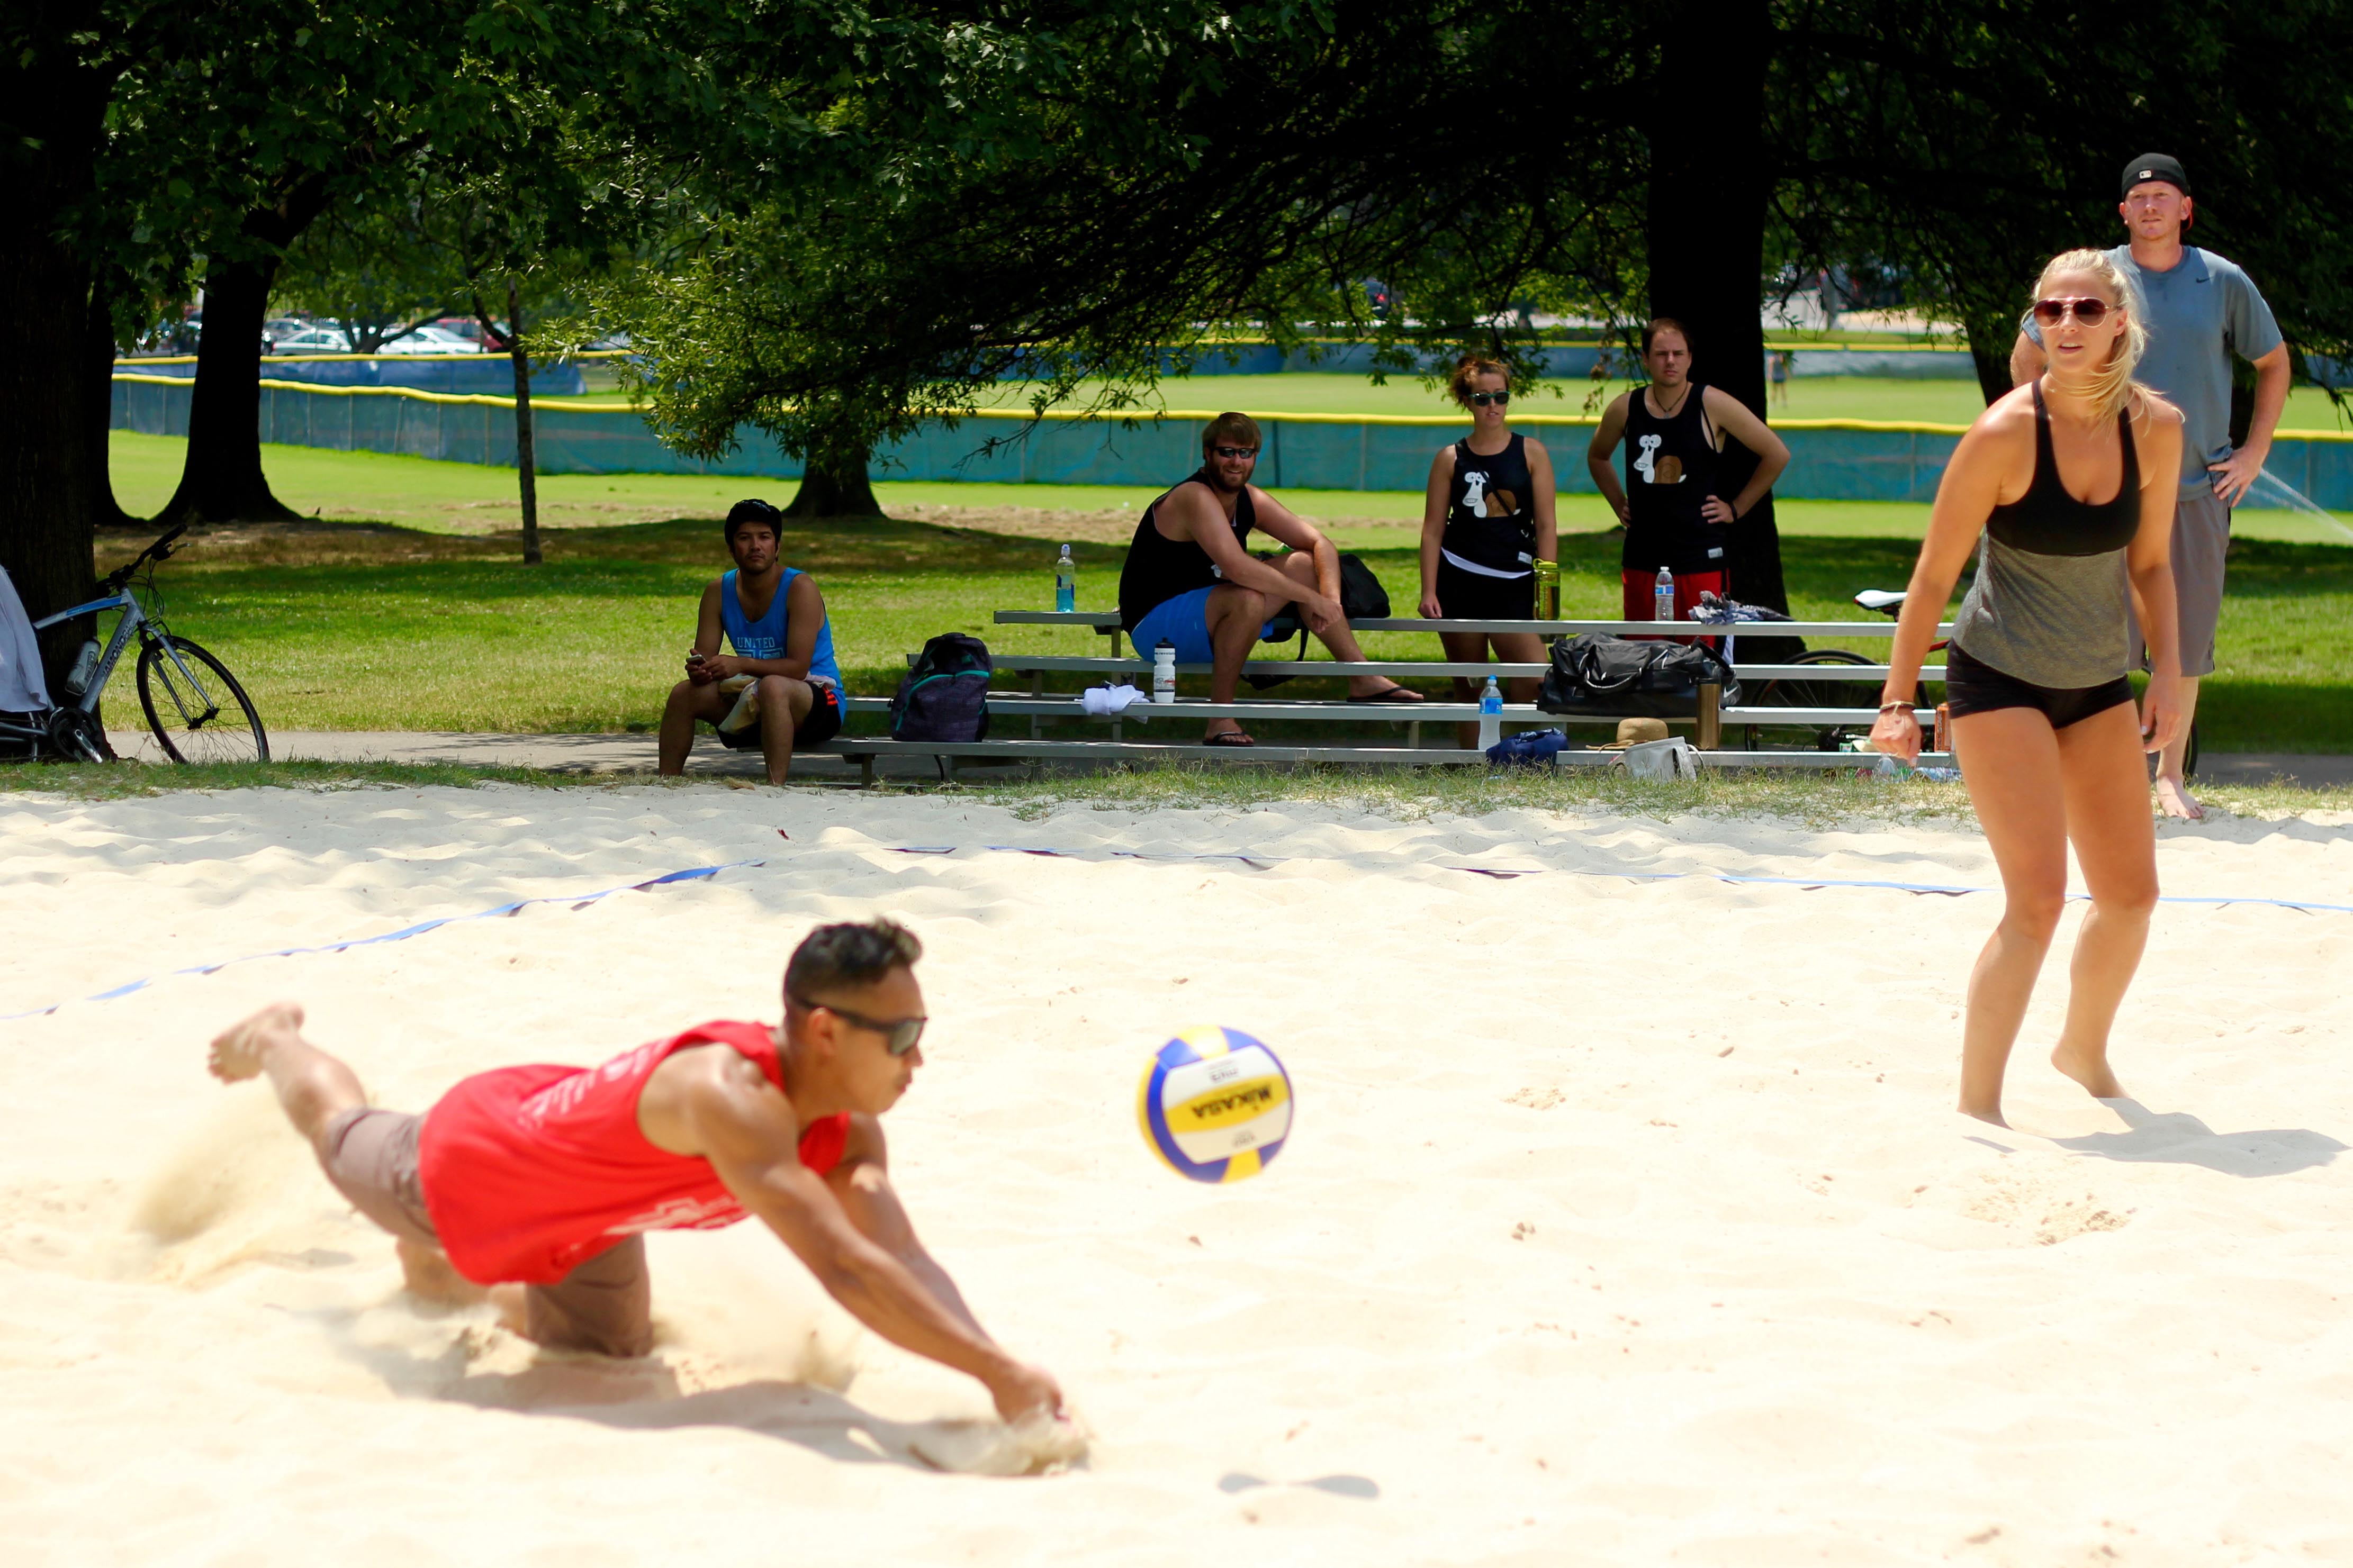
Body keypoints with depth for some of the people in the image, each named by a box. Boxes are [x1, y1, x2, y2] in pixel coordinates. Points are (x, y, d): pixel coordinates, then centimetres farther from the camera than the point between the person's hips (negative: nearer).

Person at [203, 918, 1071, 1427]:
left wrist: (996, 1369, -50)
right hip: (464, 1158, -5)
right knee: (342, 1137, 28)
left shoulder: (851, 1132, -26)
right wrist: (1002, 1373, -62)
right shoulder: (728, 1097, -50)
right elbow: (843, 1271, -58)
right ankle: (274, 1041, 61)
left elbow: (907, 1262, -33)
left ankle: (453, 1276, 43)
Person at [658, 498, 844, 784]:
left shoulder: (801, 588, -15)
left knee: (773, 687, -38)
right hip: (751, 700, 6)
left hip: (819, 702, -6)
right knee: (684, 693, -10)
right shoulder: (719, 592, 2)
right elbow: (703, 656, 0)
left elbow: (798, 667, -22)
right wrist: (699, 669, -25)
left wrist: (742, 664, -34)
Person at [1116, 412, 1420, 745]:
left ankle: (1363, 679, 7)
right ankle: (1220, 721, -27)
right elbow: (1237, 568, -35)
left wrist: (1331, 598, -15)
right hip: (1154, 625, -9)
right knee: (1248, 599, -36)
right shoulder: (1196, 498, -23)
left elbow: (1319, 544, 5)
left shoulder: (1250, 500, 6)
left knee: (1303, 564, 4)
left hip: (1204, 622, 9)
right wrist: (1312, 599, -30)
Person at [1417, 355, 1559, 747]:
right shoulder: (1450, 460, 5)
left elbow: (1546, 525, 2)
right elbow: (1433, 530, 5)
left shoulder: (1531, 453, 4)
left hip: (1515, 585, 0)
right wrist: (1429, 591, -4)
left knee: (1537, 680, -17)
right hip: (1459, 581, 1)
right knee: (1468, 687, 5)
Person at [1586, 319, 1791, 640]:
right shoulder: (1625, 409, 5)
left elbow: (1777, 454, 1)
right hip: (1642, 562, 3)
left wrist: (1736, 509, 1)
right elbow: (1597, 456, 28)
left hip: (1701, 561, -3)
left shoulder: (1712, 404, -4)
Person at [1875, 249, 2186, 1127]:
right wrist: (1898, 700, -12)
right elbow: (1935, 575, -12)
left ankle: (2084, 1050, 39)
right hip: (2000, 682, -6)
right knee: (2038, 900, -17)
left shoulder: (2156, 429, -6)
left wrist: (2167, 673, -1)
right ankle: (1977, 1105, -8)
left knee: (2131, 896, 13)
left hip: (2098, 688, 6)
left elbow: (2149, 562, 8)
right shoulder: (2004, 435, -20)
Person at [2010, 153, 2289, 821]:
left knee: (2186, 640, 4)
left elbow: (2274, 364, 18)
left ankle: (2171, 775, 14)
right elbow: (2026, 358, 12)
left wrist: (2254, 452, 10)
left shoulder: (2225, 284, 4)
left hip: (2199, 491, 1)